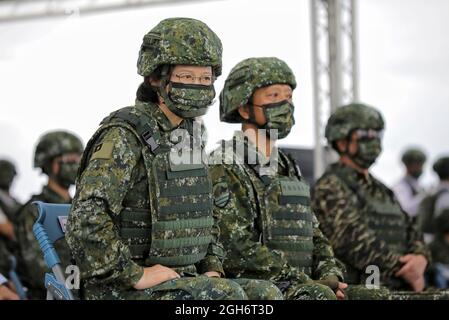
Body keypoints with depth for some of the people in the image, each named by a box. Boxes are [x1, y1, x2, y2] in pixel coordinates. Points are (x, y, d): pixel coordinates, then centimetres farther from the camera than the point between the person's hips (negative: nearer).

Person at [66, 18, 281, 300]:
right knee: (226, 296, -27)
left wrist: (212, 268, 12)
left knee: (266, 295, -10)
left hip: (183, 281, 8)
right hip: (122, 290, -8)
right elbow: (87, 219, -25)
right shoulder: (125, 136, -13)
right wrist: (135, 275, -22)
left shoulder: (190, 135, 14)